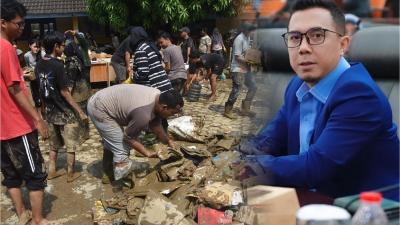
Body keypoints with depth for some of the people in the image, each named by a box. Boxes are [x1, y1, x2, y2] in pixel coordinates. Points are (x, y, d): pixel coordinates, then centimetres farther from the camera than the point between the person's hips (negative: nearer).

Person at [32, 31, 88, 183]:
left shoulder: (39, 65, 3)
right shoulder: (57, 65, -19)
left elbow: (40, 89, 10)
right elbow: (64, 92, -20)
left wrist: (44, 107, 21)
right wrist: (80, 111, -17)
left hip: (50, 111, 7)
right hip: (65, 112, -7)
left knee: (54, 144, 20)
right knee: (71, 145, 7)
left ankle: (52, 171, 28)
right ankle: (71, 174, 17)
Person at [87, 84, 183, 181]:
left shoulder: (158, 97, -7)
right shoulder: (144, 114, -32)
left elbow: (155, 125, 7)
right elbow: (128, 137, -16)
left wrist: (168, 141, 8)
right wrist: (147, 153, -10)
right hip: (99, 109, -10)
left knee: (110, 141, 25)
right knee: (121, 147, -9)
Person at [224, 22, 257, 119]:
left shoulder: (247, 38, 10)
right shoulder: (239, 39, -18)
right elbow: (237, 57, -20)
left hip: (246, 68, 9)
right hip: (238, 69, -9)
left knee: (253, 87, 13)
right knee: (236, 90, -5)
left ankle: (245, 108, 22)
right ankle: (227, 111, 10)